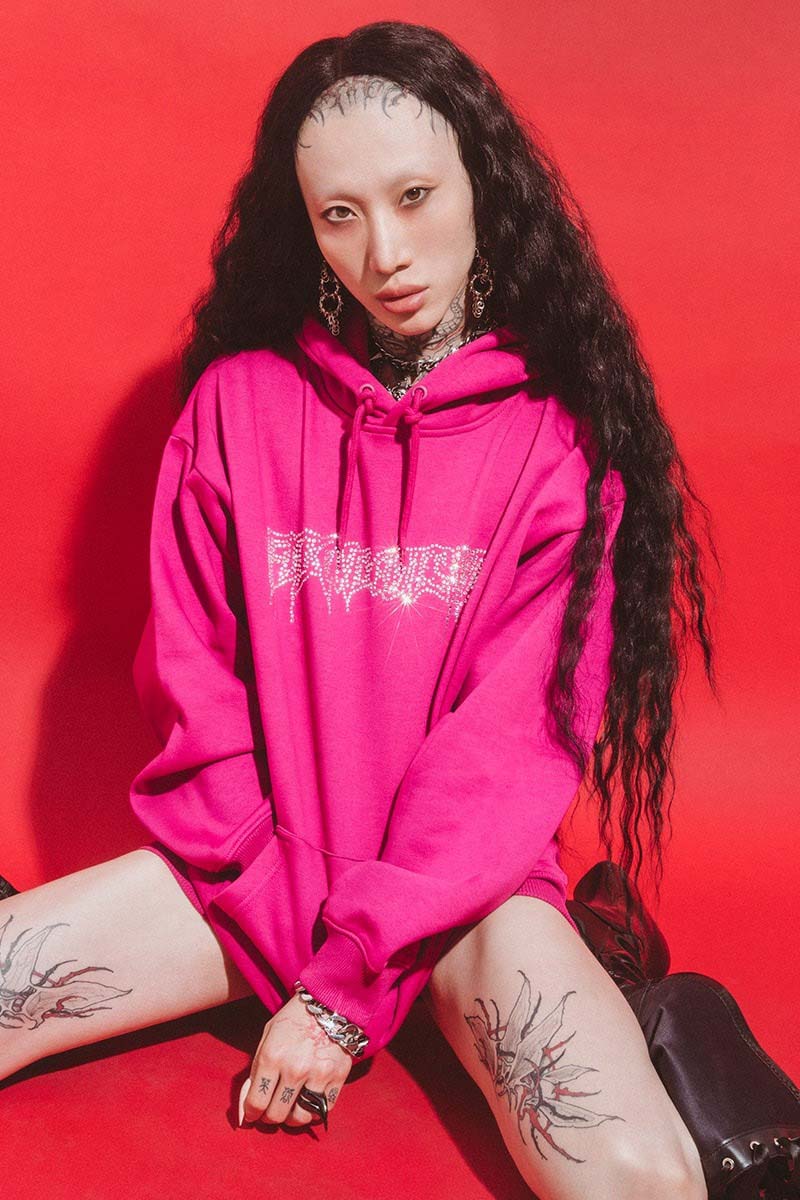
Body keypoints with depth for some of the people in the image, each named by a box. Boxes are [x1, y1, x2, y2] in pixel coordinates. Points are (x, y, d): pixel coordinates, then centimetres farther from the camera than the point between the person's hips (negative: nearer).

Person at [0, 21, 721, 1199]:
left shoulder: (563, 430, -7)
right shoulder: (237, 401, -1)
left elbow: (515, 741, -11)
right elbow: (193, 696, 0)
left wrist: (349, 993, -13)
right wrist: (291, 938, -8)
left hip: (467, 882, -2)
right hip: (254, 872, 2)